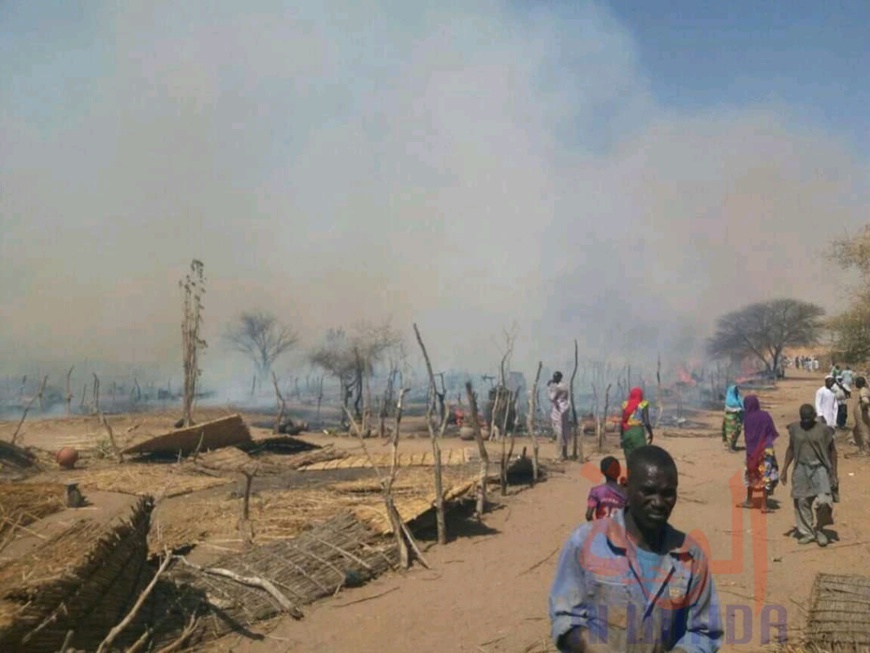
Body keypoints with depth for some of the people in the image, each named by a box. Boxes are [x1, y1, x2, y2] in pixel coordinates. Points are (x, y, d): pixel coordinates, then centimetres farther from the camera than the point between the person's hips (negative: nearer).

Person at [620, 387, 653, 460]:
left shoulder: (625, 405, 9)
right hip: (638, 431, -4)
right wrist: (650, 433, 6)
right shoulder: (643, 405, -1)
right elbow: (646, 422, -7)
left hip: (626, 432, 4)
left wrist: (621, 436, 13)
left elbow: (622, 422, 7)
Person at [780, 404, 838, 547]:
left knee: (823, 501, -15)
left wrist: (834, 474, 0)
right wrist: (784, 470, 11)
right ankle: (807, 532, 21)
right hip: (801, 469, 3)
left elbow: (832, 451, 2)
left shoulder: (824, 429, -6)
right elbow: (791, 449, 12)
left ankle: (819, 529, 10)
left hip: (820, 468, -3)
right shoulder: (795, 429, 2)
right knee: (802, 502, 5)